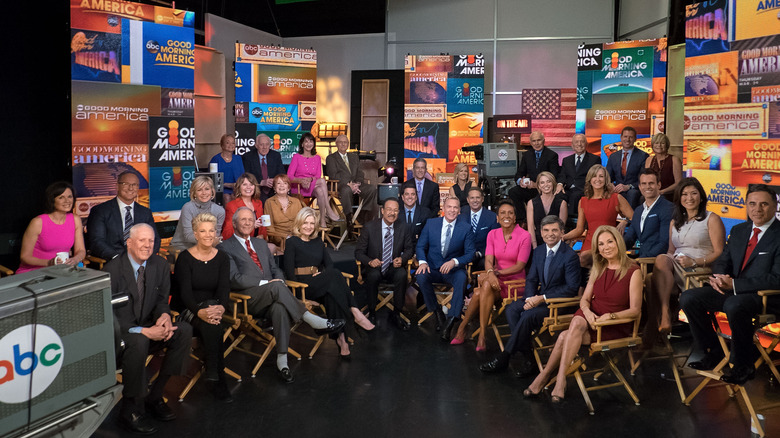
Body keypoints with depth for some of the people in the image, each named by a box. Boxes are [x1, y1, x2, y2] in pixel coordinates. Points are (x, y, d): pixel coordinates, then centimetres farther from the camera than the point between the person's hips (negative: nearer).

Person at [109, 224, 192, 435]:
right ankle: (130, 411, -19)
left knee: (184, 330, -18)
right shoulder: (112, 269, -15)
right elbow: (109, 315, -18)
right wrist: (143, 331, -30)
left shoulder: (160, 265, 1)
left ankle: (154, 396, -8)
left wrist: (164, 315, -17)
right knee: (138, 342, -37)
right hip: (119, 332, -6)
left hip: (149, 326, 6)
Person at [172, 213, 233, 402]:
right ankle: (219, 380, -26)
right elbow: (185, 292, -14)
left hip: (212, 306, 2)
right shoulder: (185, 258, -5)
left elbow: (224, 287, -5)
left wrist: (221, 307, -29)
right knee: (212, 326, -33)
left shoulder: (222, 258, 6)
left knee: (212, 323, -34)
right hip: (186, 309, -2)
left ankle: (213, 373, -28)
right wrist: (200, 312, -33)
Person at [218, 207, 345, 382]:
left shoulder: (261, 243, 27)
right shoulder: (225, 247, 6)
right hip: (248, 299, -4)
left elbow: (275, 269, 25)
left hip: (270, 297, 4)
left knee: (280, 307, -34)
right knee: (276, 287, -36)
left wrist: (279, 281, -1)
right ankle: (313, 321, -31)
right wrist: (265, 283, -14)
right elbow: (234, 279, -6)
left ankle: (282, 361, -38)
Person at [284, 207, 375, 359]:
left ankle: (340, 337, -42)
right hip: (303, 286, -5)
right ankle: (355, 312, -35)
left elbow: (329, 264, 18)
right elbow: (289, 272, -4)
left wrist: (324, 275, -6)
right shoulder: (292, 242, 6)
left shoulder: (318, 242, 24)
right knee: (335, 274, -32)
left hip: (320, 285, 5)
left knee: (332, 294, -33)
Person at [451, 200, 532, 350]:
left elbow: (520, 265, -11)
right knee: (486, 285, -31)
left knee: (484, 289, -31)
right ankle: (482, 334, -19)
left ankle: (463, 327, -18)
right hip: (497, 280, 4)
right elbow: (488, 260, -5)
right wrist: (490, 273, -28)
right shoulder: (492, 234, 7)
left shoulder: (524, 236, -7)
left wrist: (497, 273, -20)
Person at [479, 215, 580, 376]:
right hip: (539, 297, 7)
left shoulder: (570, 255, -12)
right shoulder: (539, 251, 9)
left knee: (528, 316, -28)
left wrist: (542, 298, -22)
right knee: (511, 309, -17)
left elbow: (572, 288, -16)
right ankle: (527, 355, -17)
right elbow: (531, 279, 11)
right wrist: (530, 299, -11)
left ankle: (503, 359, -18)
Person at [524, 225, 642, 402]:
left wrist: (609, 316, -22)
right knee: (577, 323, -33)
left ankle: (545, 376, -18)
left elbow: (635, 310, -8)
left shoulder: (633, 271, -6)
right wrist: (588, 312, -13)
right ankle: (560, 379, -30)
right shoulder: (598, 269, 12)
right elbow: (584, 299, 10)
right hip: (591, 317, 4)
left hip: (617, 325, -4)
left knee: (565, 337, -28)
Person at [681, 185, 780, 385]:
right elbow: (722, 261, 16)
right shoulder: (738, 230, 13)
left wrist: (735, 284, -22)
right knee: (689, 298, -11)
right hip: (732, 290, 7)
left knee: (735, 305, -38)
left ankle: (744, 365, -16)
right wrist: (718, 278, -9)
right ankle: (713, 350, 5)